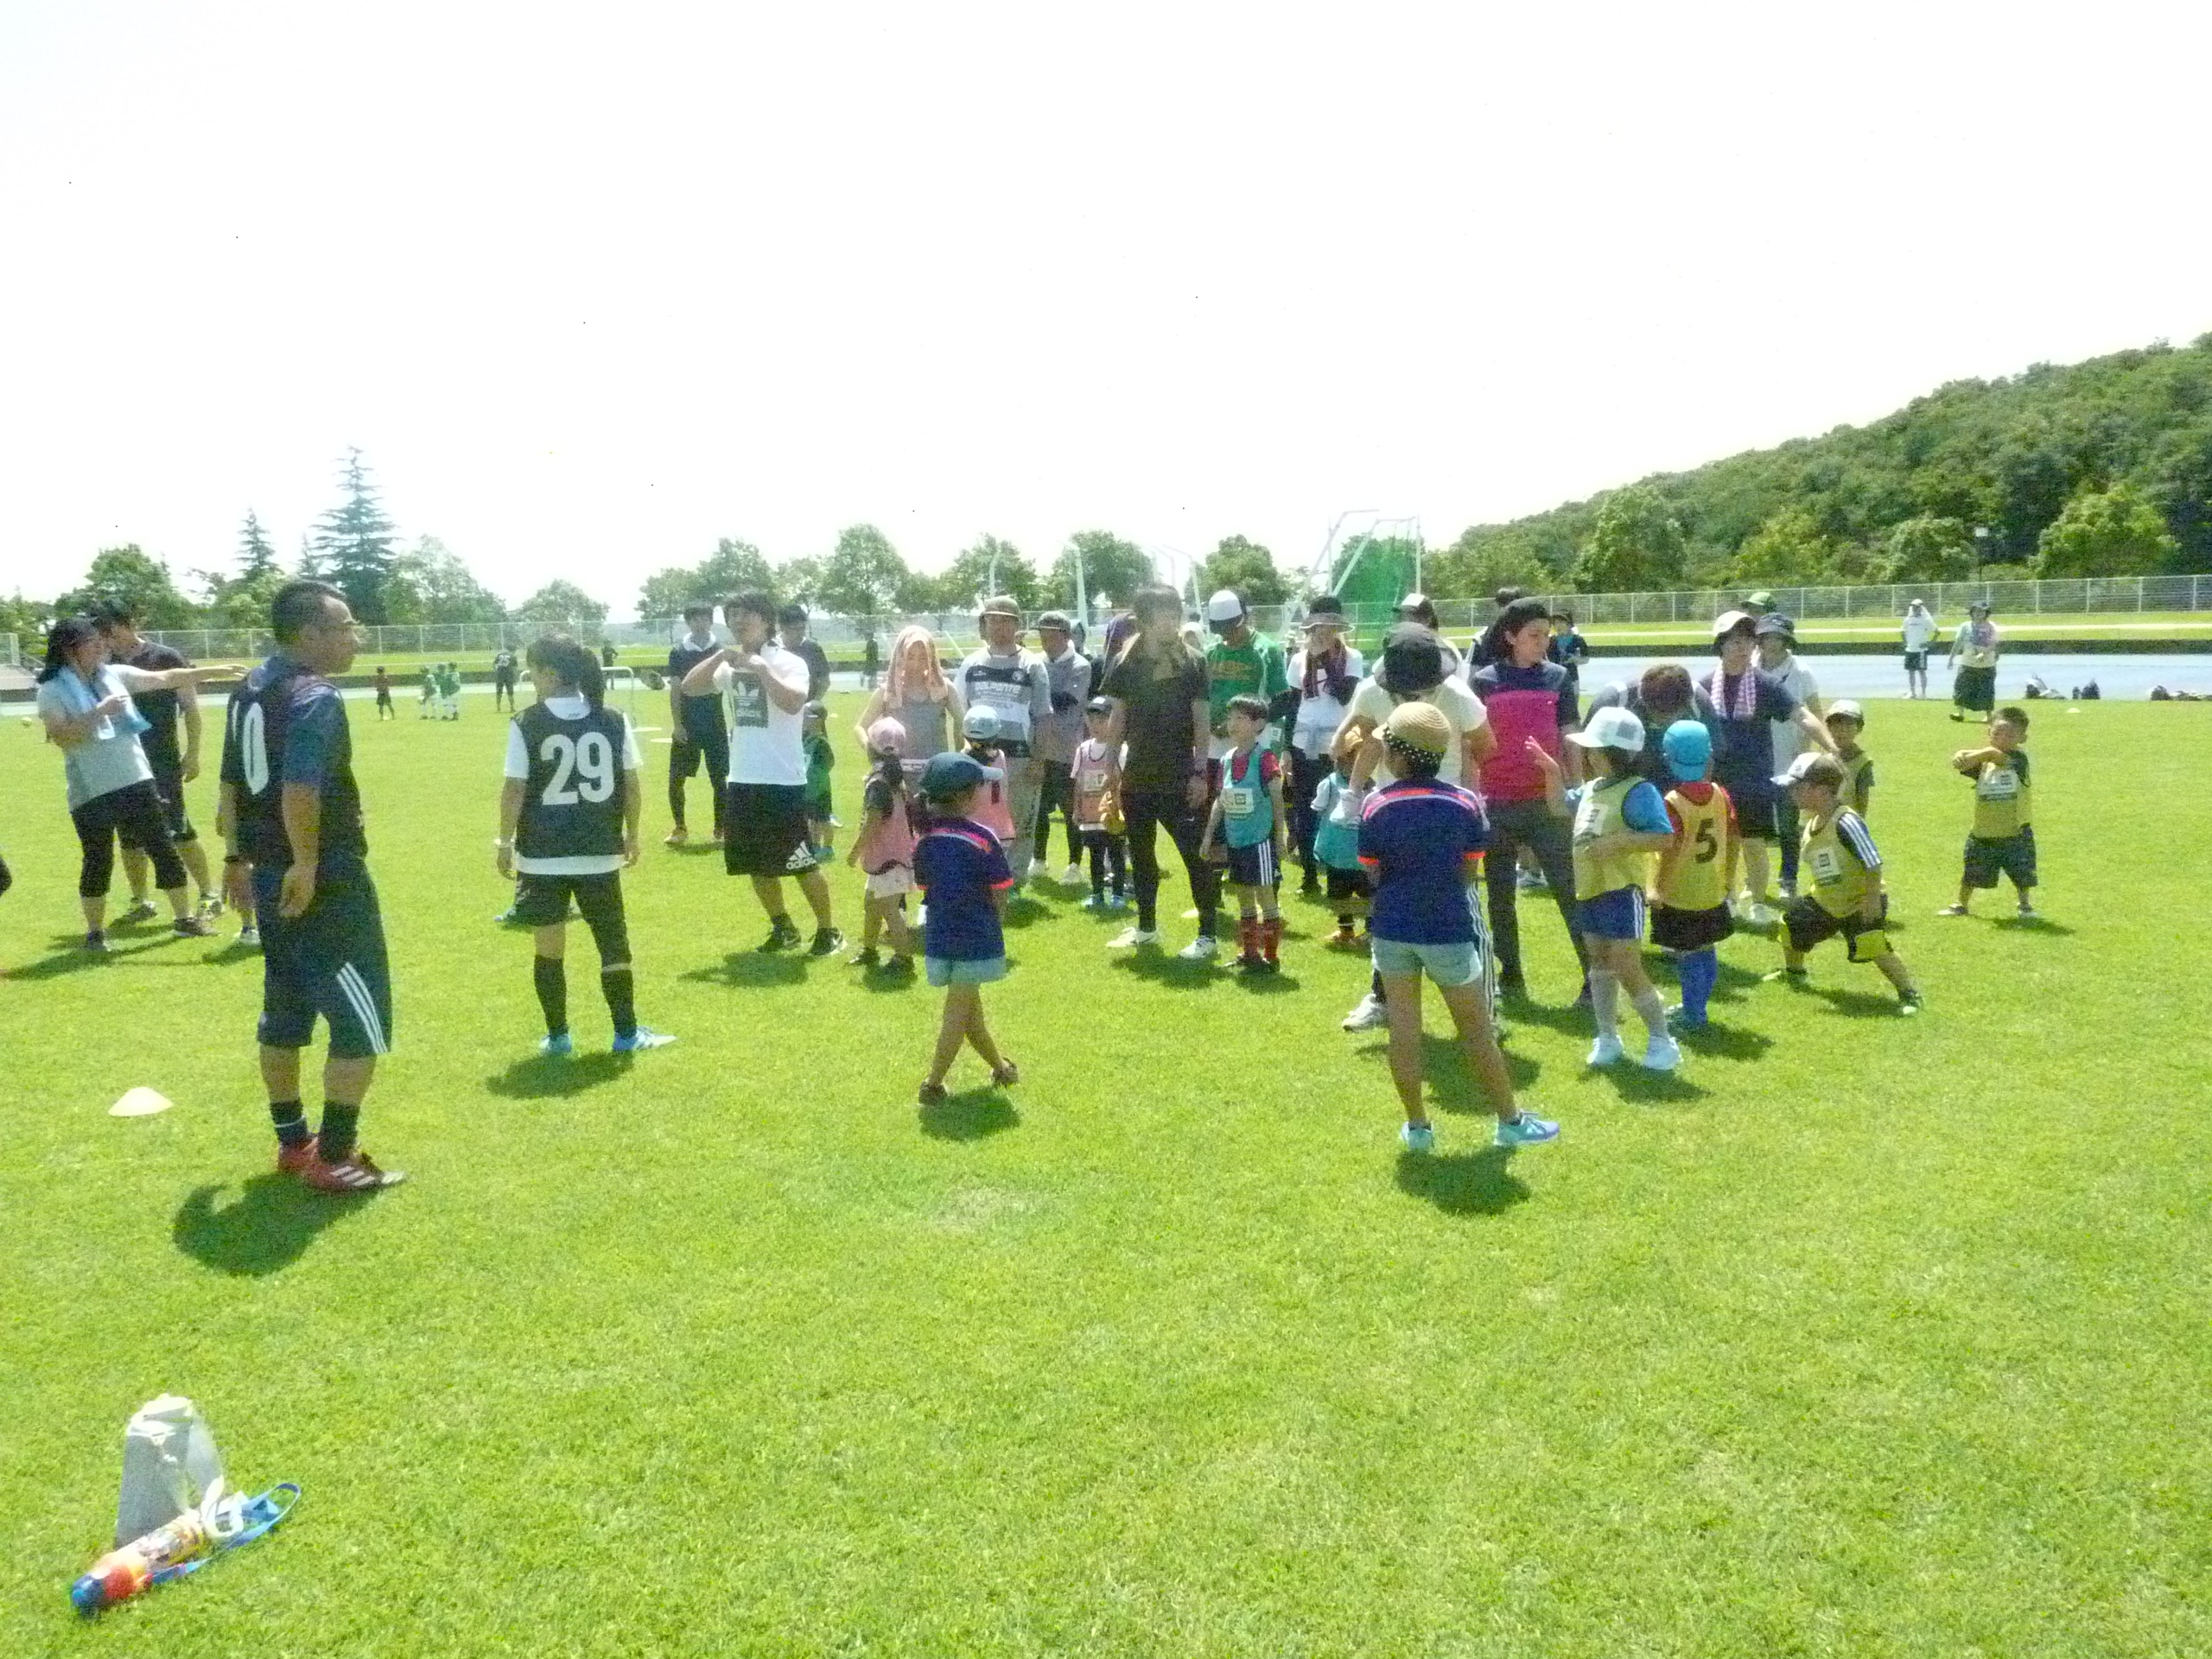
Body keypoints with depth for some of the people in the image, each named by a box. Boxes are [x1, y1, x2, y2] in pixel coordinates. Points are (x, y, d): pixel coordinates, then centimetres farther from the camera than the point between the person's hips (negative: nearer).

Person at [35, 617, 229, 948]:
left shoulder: (114, 674, 6)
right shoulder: (53, 690, -6)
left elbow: (165, 679, 7)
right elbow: (60, 736, -17)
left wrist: (214, 671, 3)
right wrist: (98, 712, -23)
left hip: (137, 781, 4)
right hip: (92, 792, -4)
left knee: (164, 849, 8)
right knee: (98, 861, 5)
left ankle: (184, 918, 18)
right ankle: (95, 931, 19)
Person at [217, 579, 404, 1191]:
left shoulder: (248, 691, 11)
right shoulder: (316, 698, -18)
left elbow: (231, 783, 19)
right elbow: (300, 791, -31)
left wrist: (239, 855, 26)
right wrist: (306, 865, -24)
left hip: (271, 876, 10)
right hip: (327, 881, -10)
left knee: (284, 1013, 18)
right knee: (362, 1022, 1)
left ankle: (292, 1141, 30)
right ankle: (334, 1158, 6)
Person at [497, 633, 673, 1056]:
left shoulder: (525, 724, -8)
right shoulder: (614, 720, -2)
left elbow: (514, 790, -7)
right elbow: (631, 785, 1)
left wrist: (505, 842, 4)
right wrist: (632, 835, 13)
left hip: (542, 855, -2)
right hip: (600, 853, 2)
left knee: (548, 947, 9)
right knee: (614, 942, 11)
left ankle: (558, 1037, 16)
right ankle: (627, 1033, 15)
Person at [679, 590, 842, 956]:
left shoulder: (789, 663, -8)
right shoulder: (730, 666, 11)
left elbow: (793, 703, -25)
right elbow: (689, 687, 5)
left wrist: (760, 667, -21)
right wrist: (719, 656, -7)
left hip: (783, 780, -7)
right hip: (742, 780, 7)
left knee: (801, 861, -3)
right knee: (755, 862, 13)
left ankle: (827, 931, 10)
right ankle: (782, 928, 28)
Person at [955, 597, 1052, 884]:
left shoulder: (1033, 665, 0)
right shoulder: (971, 664, 8)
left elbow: (1042, 717, 0)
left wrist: (1038, 760, -6)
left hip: (1020, 757, -2)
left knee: (1020, 824, 2)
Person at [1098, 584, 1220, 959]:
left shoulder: (1192, 662, -4)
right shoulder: (1126, 662, 3)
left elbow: (1202, 721, -4)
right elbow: (1119, 718, 9)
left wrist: (1200, 772, -10)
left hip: (1179, 777, -4)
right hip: (1137, 776, 4)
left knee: (1195, 853, -6)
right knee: (1140, 852, 13)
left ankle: (1207, 934, 1)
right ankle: (1146, 927, 27)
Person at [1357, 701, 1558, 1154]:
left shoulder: (1375, 806, -8)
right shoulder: (1464, 803, -7)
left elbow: (1373, 873, -1)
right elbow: (1469, 872, 0)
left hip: (1393, 928, 1)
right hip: (1449, 929, -1)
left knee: (1403, 1029, 10)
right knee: (1476, 1031, 10)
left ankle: (1417, 1127, 17)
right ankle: (1510, 1122, 22)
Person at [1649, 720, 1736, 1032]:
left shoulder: (1674, 802, -20)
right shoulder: (1720, 795, -2)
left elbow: (1672, 849, -24)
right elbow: (1733, 838, 4)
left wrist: (1658, 887, -15)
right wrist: (1729, 877, 17)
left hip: (1679, 895, -6)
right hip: (1713, 892, 6)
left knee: (1688, 958, 3)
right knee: (1706, 953, 18)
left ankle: (1694, 1015, 8)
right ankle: (1695, 1006, 30)